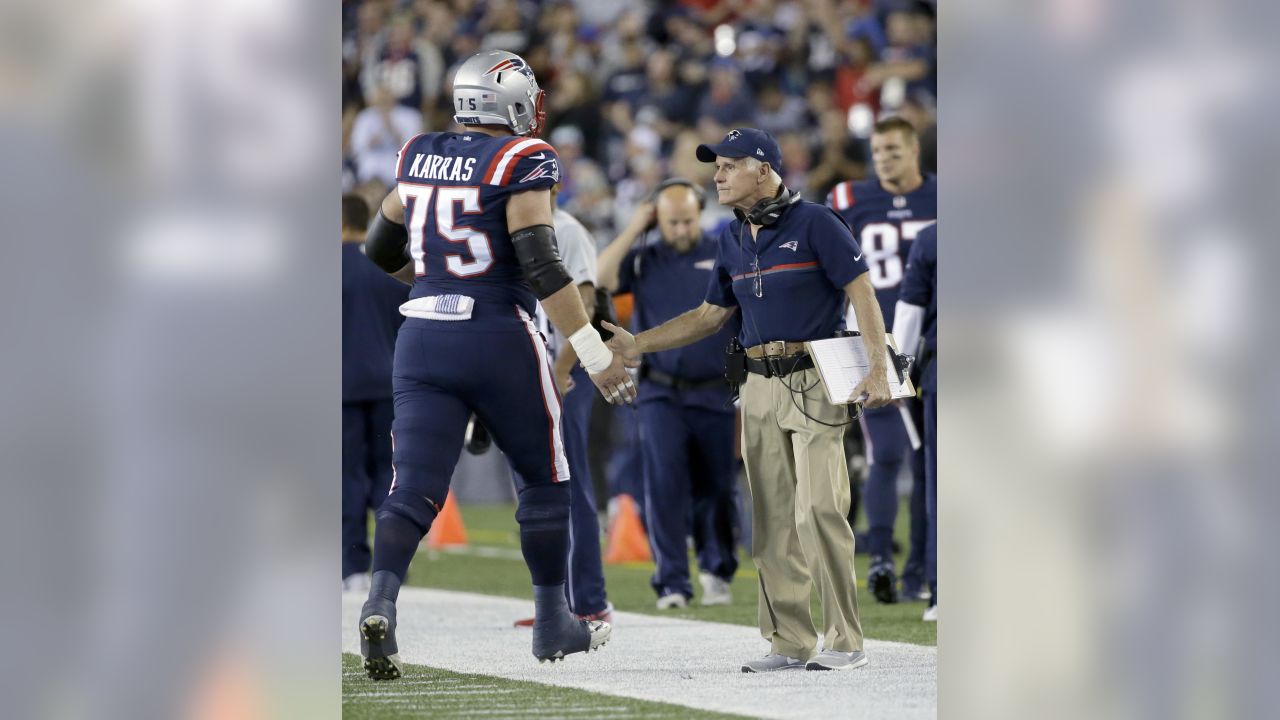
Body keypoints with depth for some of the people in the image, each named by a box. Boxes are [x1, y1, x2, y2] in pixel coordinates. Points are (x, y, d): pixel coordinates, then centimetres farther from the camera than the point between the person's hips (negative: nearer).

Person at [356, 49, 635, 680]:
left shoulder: (419, 156, 9)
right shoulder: (521, 162, -9)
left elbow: (379, 250, 20)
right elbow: (540, 265, -16)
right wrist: (595, 355, -14)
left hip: (423, 339, 4)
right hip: (498, 339, -4)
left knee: (414, 488, 0)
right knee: (544, 477, 15)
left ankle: (381, 602, -25)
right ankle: (552, 621, 22)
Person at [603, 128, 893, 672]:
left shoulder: (813, 223, -6)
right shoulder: (733, 240, 14)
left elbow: (862, 293, -10)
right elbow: (710, 316, 22)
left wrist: (878, 369, -19)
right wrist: (637, 344, 16)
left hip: (815, 383, -7)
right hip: (760, 387, 7)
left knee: (818, 512, -13)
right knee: (772, 520, 5)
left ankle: (846, 642, -8)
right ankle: (790, 643, 10)